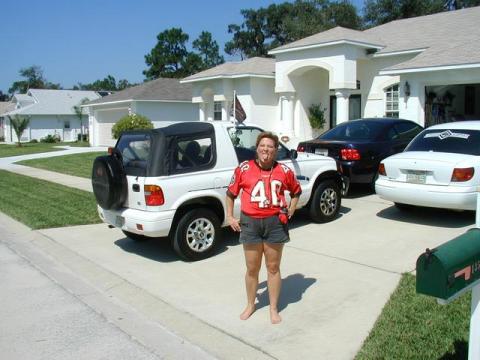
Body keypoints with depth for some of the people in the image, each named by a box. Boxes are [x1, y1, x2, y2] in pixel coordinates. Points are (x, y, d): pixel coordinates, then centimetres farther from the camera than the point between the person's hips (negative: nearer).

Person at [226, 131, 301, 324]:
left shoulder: (284, 171, -2)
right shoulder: (244, 169, -3)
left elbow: (296, 191, 15)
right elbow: (231, 193, 8)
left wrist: (289, 212, 6)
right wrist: (230, 217, 4)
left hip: (275, 222, 0)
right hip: (250, 223, 0)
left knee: (273, 267, 11)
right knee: (252, 269, 11)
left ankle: (274, 309, 27)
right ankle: (250, 305, 33)